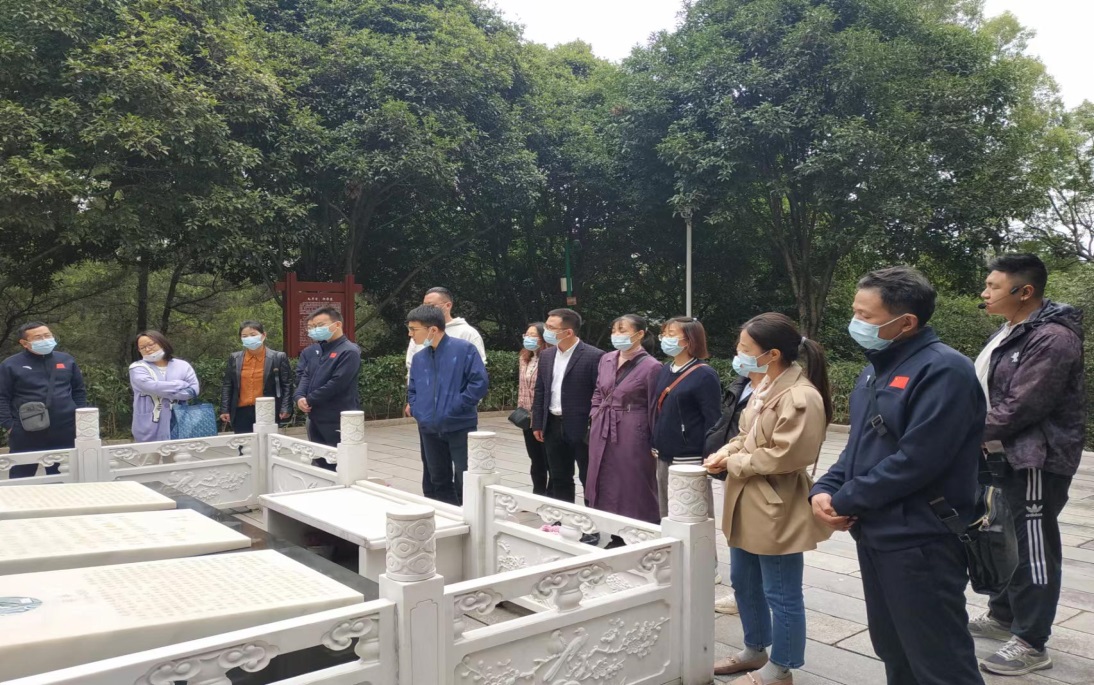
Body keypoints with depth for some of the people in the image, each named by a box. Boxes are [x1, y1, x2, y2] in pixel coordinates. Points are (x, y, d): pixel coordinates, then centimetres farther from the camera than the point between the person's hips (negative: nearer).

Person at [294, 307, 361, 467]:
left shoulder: (349, 352, -12)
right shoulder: (312, 351, 15)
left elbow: (336, 384, -19)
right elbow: (304, 375, 9)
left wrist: (309, 400, -12)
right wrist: (299, 396, -11)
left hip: (338, 421, -8)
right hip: (315, 418, 8)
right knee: (319, 465, 14)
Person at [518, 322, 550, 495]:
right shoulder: (525, 359, 10)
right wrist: (520, 408, 11)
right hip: (528, 417, 8)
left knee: (549, 460, 3)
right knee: (536, 460, 16)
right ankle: (538, 496, 26)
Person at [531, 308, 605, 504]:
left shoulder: (593, 356, -13)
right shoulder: (546, 355, 8)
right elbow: (540, 391, 13)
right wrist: (537, 424, 9)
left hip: (582, 428, -6)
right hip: (553, 426, 6)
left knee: (589, 480, 4)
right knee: (559, 479, 14)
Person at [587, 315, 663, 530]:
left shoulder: (651, 366, -11)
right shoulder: (606, 360, 7)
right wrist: (596, 417, 7)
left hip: (633, 434, -6)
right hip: (603, 432, 6)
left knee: (634, 490, 2)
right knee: (608, 487, 12)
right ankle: (617, 537, 25)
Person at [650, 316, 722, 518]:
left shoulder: (705, 375, -12)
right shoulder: (665, 370, 11)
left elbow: (713, 420, -13)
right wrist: (655, 445, 14)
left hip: (690, 459, -7)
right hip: (664, 456, 8)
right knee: (666, 515, 17)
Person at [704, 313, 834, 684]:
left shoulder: (801, 397, -22)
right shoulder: (765, 386, 7)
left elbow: (782, 456, -26)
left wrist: (733, 462, -16)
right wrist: (727, 450, -2)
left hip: (776, 511, -10)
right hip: (748, 505, 10)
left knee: (781, 595, 8)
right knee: (744, 583, 22)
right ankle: (755, 650, 41)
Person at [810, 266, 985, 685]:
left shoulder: (943, 370, -17)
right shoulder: (877, 370, 12)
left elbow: (915, 461, -24)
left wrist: (844, 501, -15)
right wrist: (824, 490, -1)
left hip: (920, 543, -9)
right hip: (875, 536, 9)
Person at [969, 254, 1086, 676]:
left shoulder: (1052, 338, -20)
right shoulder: (1011, 332, 11)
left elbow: (1020, 407, -24)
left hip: (1036, 460, -10)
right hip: (1007, 455, 10)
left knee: (1033, 547, 0)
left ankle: (1031, 644, 12)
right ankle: (1003, 617, 35)